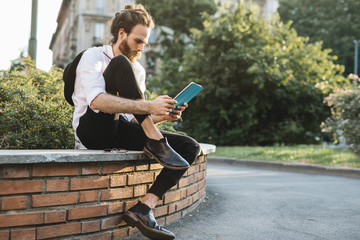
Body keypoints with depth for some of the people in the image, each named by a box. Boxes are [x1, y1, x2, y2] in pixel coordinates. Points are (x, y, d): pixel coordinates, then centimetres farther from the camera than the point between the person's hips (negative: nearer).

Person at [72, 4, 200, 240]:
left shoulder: (138, 70, 18)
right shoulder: (94, 56, -3)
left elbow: (136, 116, 16)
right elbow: (96, 101, -24)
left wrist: (163, 115, -5)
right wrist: (148, 106, -33)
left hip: (121, 132, 7)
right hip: (93, 130, -7)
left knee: (190, 147, -8)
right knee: (120, 63, -26)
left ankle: (144, 208, -21)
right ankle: (156, 143, -27)